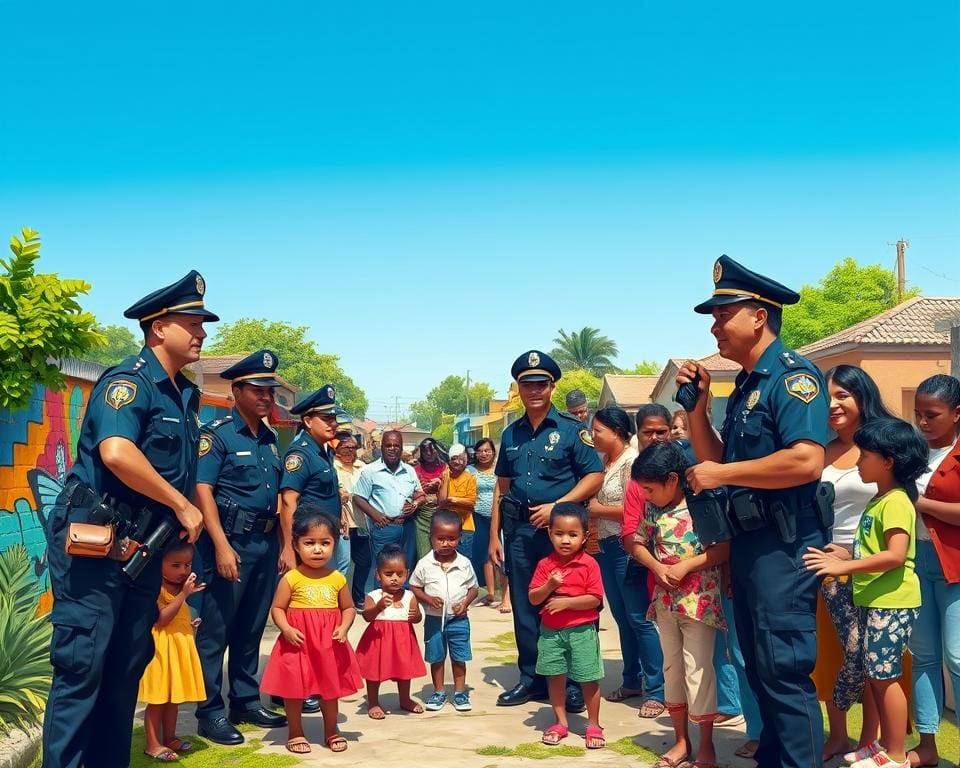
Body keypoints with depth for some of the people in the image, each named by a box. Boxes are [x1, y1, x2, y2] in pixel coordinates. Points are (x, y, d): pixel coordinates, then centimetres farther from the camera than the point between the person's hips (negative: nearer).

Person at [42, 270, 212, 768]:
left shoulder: (185, 395, 14)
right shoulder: (128, 381, -13)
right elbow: (116, 453, -31)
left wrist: (179, 533, 12)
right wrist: (182, 506, -22)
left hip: (145, 545, 9)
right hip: (93, 542, -9)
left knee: (127, 666, 13)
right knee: (81, 666, -5)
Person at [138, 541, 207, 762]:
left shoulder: (180, 587, 11)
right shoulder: (157, 588, -18)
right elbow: (162, 619, -27)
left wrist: (190, 624, 9)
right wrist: (184, 594, -27)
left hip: (180, 647, 9)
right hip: (162, 648, -9)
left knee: (174, 698, 16)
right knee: (157, 699, -1)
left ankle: (169, 738, 27)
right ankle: (153, 744, 7)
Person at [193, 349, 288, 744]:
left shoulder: (270, 438, 14)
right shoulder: (216, 434, -7)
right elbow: (202, 490, -14)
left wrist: (283, 543, 13)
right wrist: (222, 545, -21)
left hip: (266, 542, 7)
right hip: (231, 541, -7)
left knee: (251, 627, 15)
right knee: (216, 630, 0)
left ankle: (246, 701, 26)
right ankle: (210, 712, 8)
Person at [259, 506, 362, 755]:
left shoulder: (337, 579, -2)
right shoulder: (291, 578, -9)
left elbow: (348, 608, 6)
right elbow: (277, 608, -5)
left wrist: (343, 628, -11)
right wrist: (287, 629, -20)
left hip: (329, 645, 2)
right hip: (298, 643, -2)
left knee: (330, 687, 14)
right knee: (294, 688, 8)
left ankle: (331, 730, 32)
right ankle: (295, 733, 26)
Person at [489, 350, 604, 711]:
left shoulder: (571, 429, -2)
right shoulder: (511, 434, 12)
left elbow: (594, 476, -6)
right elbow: (502, 487, 15)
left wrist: (557, 506, -16)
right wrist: (494, 535, 10)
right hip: (519, 529, 5)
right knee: (524, 608, 10)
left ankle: (571, 681, 10)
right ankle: (531, 677, 21)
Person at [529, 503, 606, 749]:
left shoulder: (589, 564, -9)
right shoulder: (545, 565, -1)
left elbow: (595, 599, -14)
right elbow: (533, 598, -3)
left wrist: (566, 602, -20)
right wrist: (549, 586, -21)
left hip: (582, 631, -3)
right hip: (551, 631, 3)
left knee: (588, 680, 4)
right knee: (556, 678, 11)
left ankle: (593, 726, 18)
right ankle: (561, 723, 26)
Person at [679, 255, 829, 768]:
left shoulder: (792, 375, -13)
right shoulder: (746, 387, 16)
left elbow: (806, 461, -27)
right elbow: (715, 461, 16)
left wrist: (721, 474, -18)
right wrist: (697, 405, 5)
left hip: (783, 545, -10)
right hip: (748, 542, 10)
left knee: (785, 672, -5)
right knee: (760, 670, 17)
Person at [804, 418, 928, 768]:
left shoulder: (896, 501, -15)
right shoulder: (879, 501, 15)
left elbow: (895, 556, -25)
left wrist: (843, 566, -27)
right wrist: (843, 557, 7)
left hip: (893, 602, -10)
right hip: (876, 600, 10)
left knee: (884, 675, -4)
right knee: (874, 675, 14)